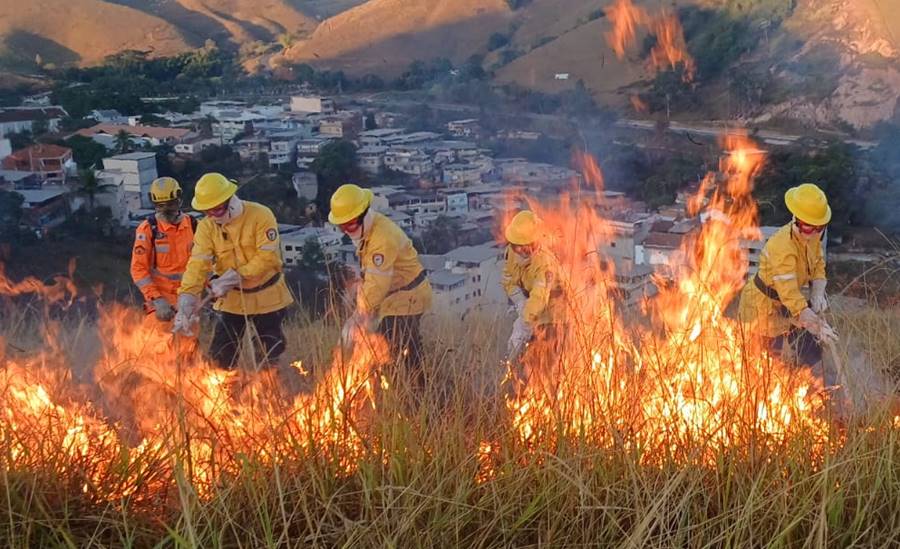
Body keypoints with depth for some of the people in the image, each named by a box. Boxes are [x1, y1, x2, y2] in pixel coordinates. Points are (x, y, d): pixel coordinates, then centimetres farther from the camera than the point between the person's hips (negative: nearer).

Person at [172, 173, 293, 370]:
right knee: (220, 355, 1)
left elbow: (268, 257, -23)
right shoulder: (206, 227, -8)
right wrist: (186, 302, -29)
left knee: (270, 353, 8)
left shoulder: (260, 216, -18)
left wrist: (233, 278, -27)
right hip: (233, 300, 3)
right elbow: (198, 265, -16)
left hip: (267, 296, -3)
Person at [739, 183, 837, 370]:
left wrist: (818, 293, -16)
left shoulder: (812, 236, -9)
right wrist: (818, 326, -40)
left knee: (811, 354, 10)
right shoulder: (782, 247, -35)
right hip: (763, 307, -8)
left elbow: (818, 265, 5)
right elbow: (789, 293, -39)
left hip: (785, 304, 8)